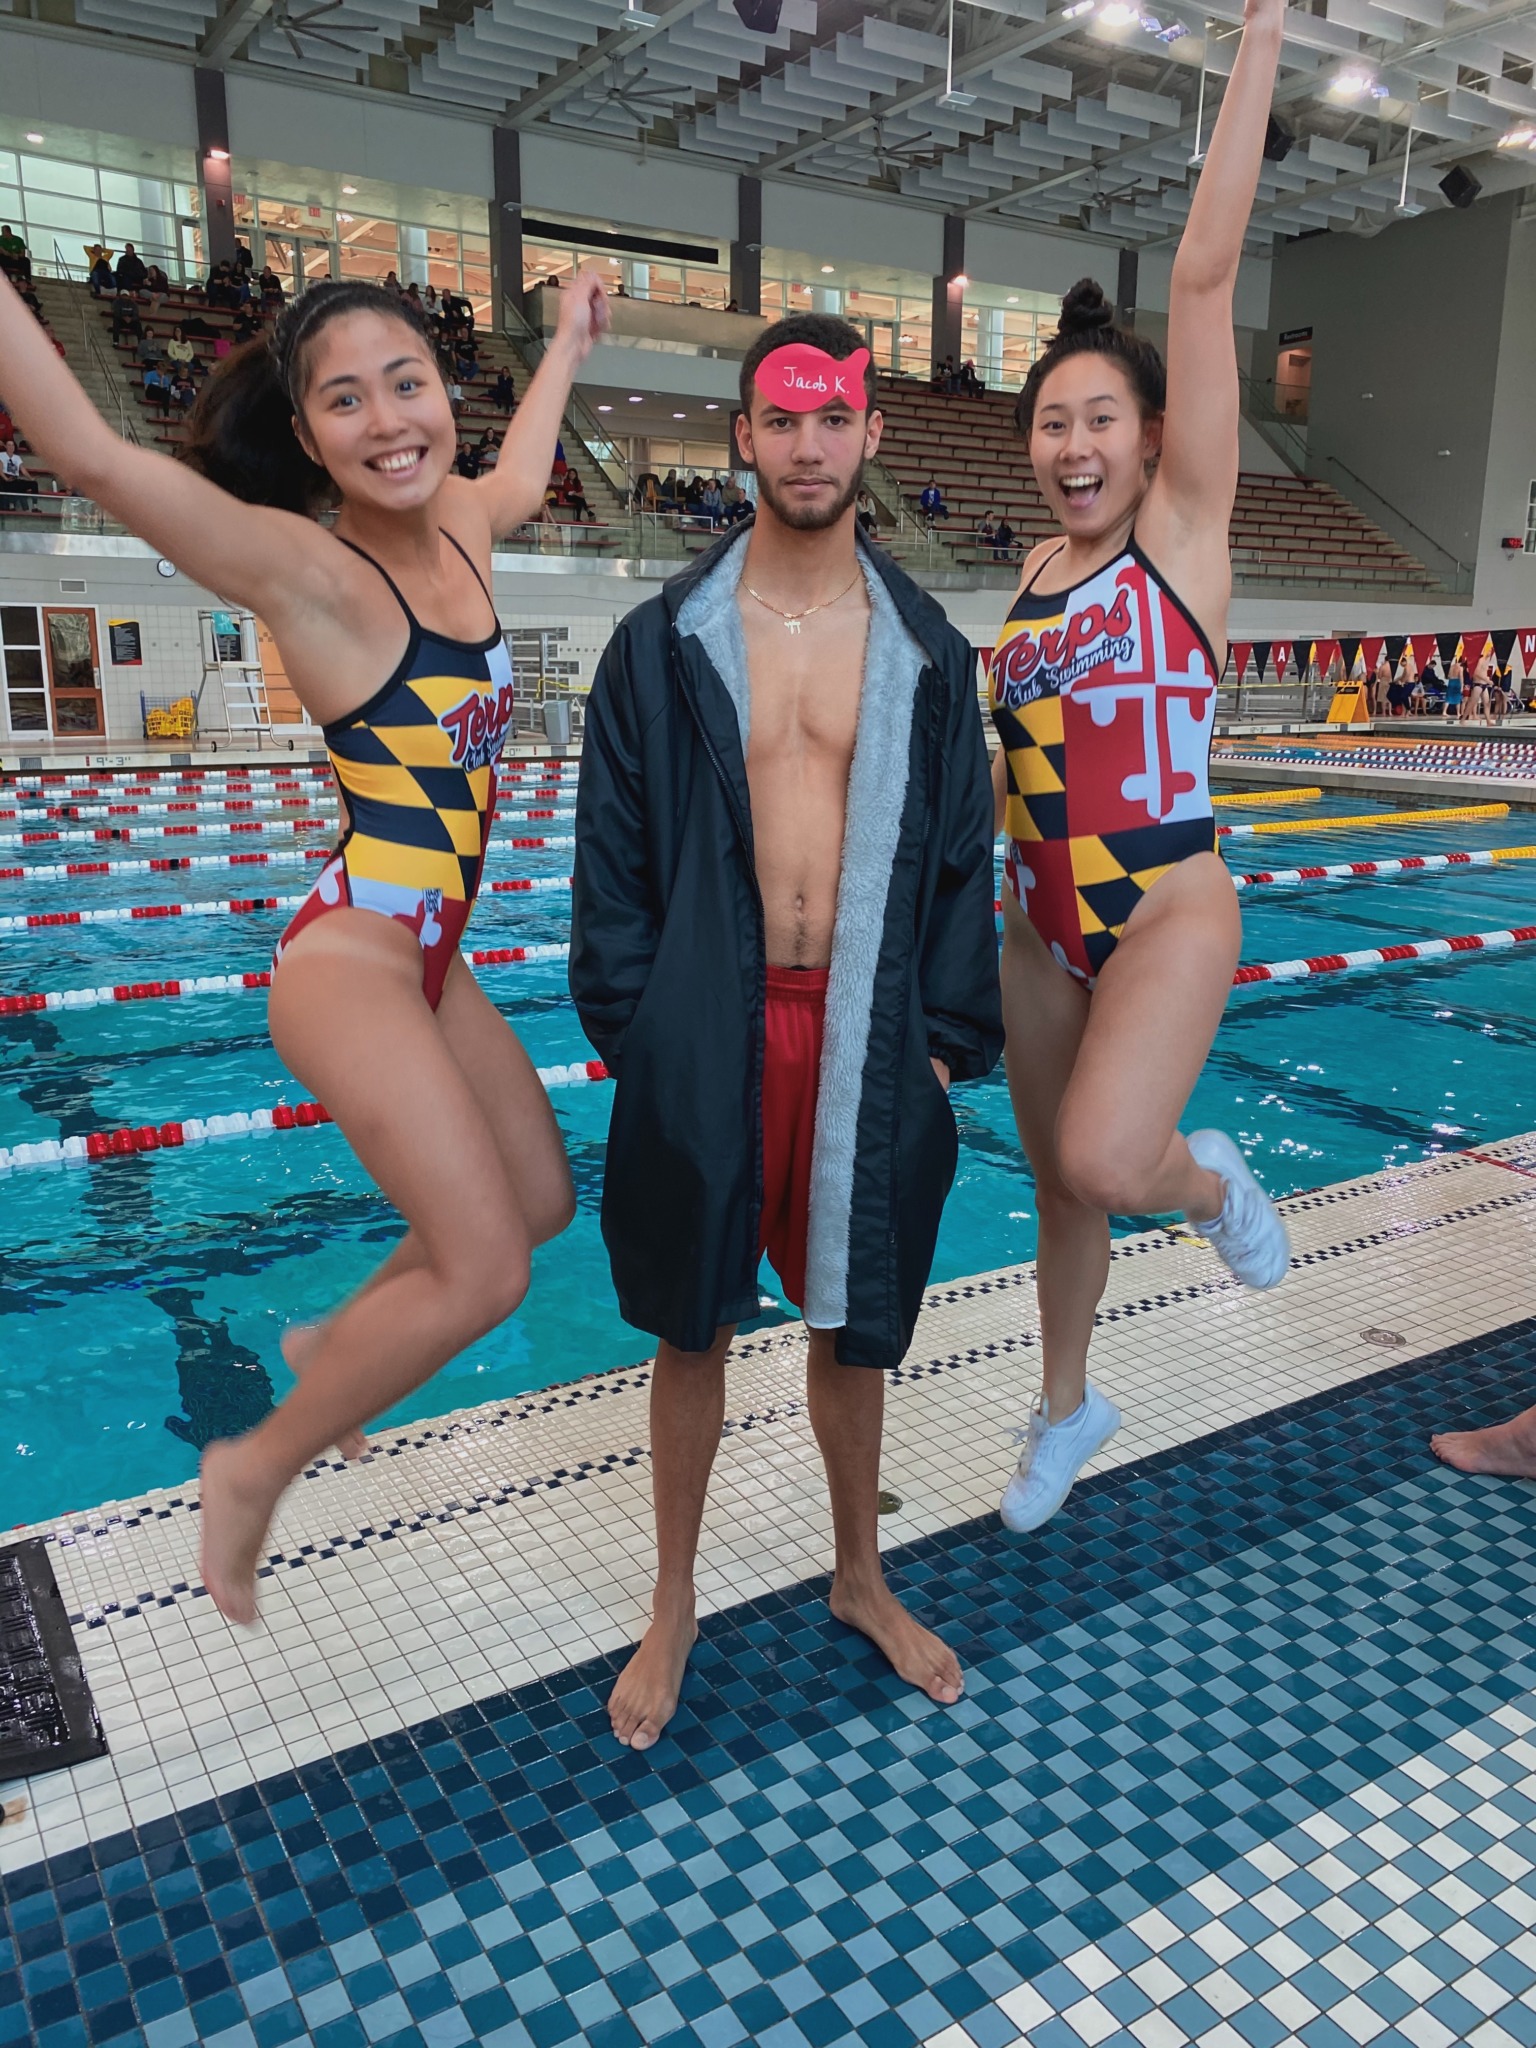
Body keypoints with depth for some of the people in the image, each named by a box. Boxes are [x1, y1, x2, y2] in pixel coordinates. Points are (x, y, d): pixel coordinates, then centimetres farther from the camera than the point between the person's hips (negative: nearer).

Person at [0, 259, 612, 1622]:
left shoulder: (461, 522, 5)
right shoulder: (304, 569, -16)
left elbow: (525, 474, 29)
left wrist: (569, 345, 42)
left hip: (430, 957, 9)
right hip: (352, 958, -8)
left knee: (541, 1198, 20)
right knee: (484, 1274, -13)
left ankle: (336, 1341, 41)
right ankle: (252, 1474, 9)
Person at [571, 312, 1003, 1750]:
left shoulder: (925, 649, 4)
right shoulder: (663, 642, 0)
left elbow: (963, 858, 5)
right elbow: (612, 851, 0)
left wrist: (948, 1035, -1)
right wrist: (631, 1025, -6)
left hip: (868, 1039, 2)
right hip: (707, 1041, -1)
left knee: (854, 1323, 16)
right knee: (693, 1330, 11)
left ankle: (860, 1579, 40)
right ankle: (674, 1607, 33)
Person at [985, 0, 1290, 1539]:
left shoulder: (1185, 523, -5)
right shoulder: (1034, 573, 9)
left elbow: (1204, 272, -12)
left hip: (1166, 912, -6)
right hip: (1037, 923, 6)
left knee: (1102, 1165, -26)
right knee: (1056, 1183, 15)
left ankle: (1212, 1180, 11)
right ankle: (1067, 1409, 37)